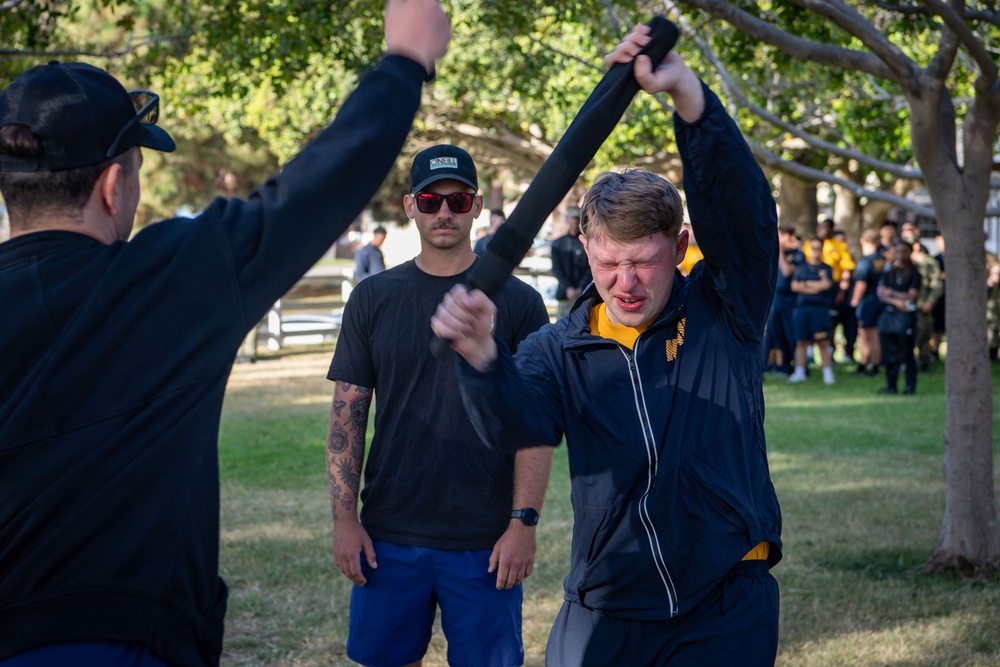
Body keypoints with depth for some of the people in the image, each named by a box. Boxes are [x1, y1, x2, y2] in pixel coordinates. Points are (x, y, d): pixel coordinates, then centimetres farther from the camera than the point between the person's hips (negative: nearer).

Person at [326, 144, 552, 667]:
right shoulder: (373, 299, 5)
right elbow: (347, 416, 6)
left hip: (485, 542, -2)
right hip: (389, 535, 2)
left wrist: (524, 523, -8)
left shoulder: (517, 302, 0)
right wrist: (344, 519, -1)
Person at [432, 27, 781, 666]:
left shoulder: (722, 314, -4)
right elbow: (516, 426, -17)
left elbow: (744, 205, -19)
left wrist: (688, 92, -33)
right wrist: (482, 356, -39)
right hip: (604, 612, 2)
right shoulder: (560, 349, 1)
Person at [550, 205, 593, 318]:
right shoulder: (558, 244, 12)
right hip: (565, 293, 2)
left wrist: (580, 289, -9)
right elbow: (556, 269, 7)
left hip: (583, 293, -2)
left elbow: (591, 268, 2)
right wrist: (568, 288, -7)